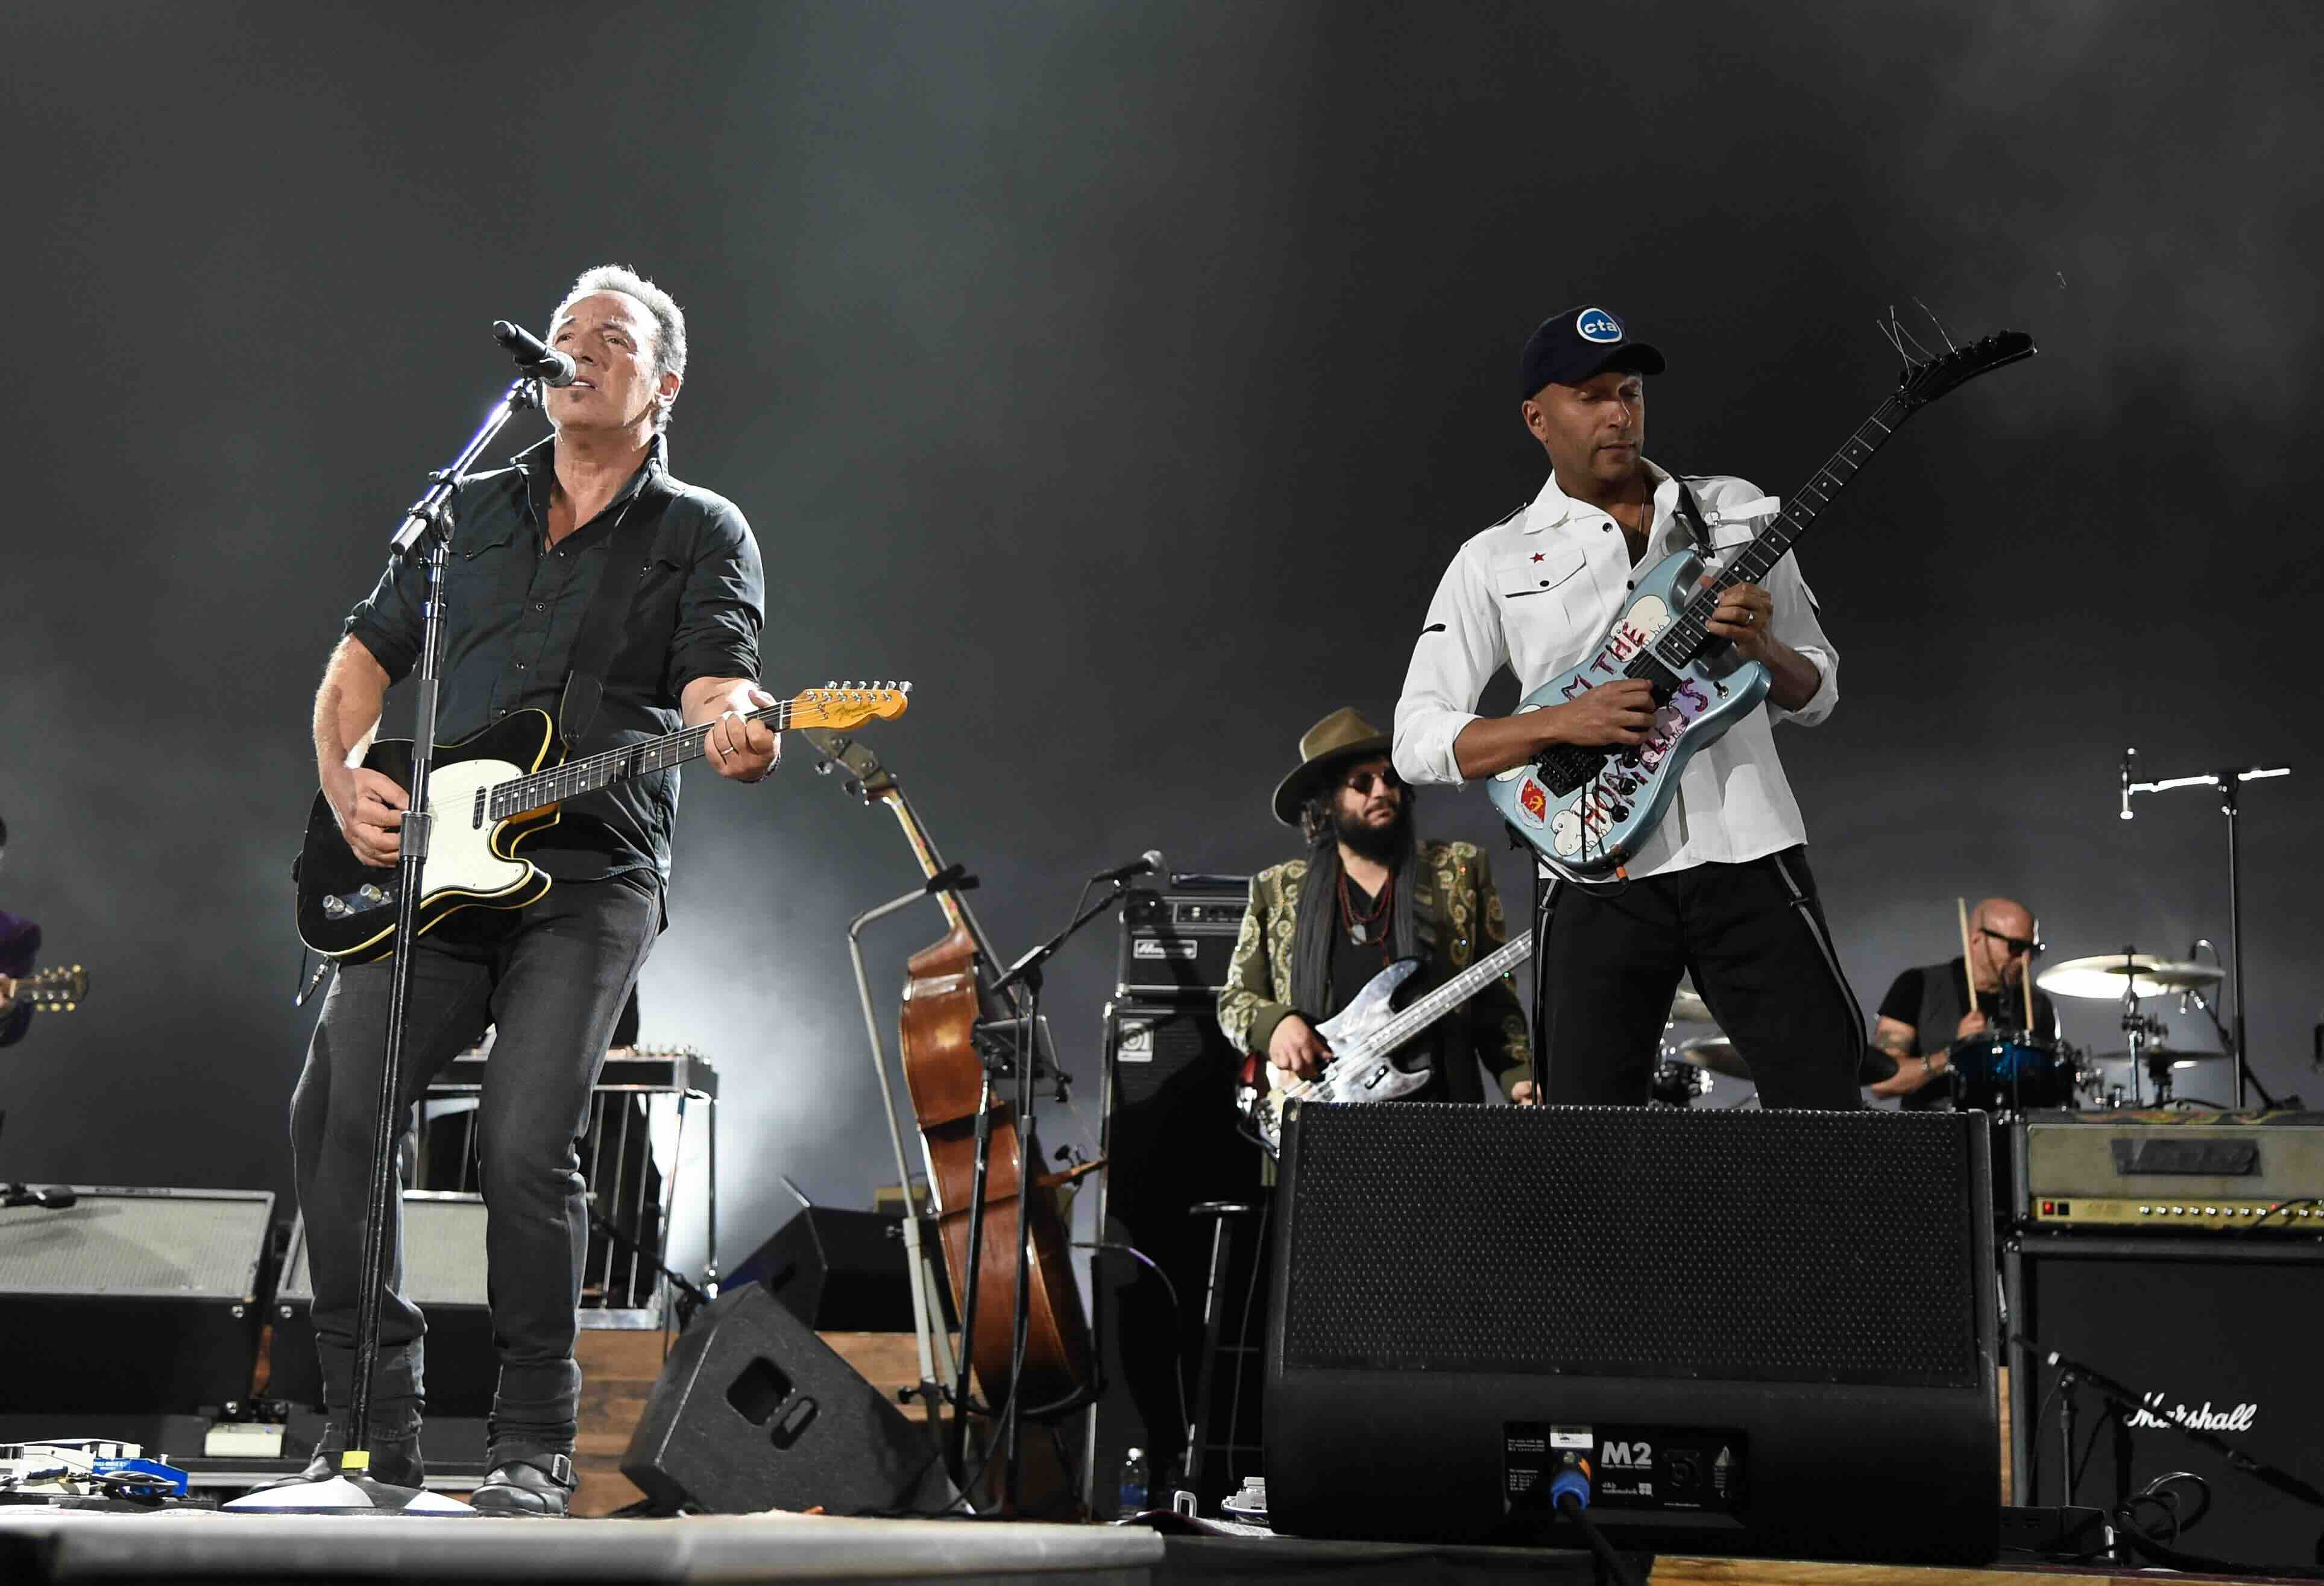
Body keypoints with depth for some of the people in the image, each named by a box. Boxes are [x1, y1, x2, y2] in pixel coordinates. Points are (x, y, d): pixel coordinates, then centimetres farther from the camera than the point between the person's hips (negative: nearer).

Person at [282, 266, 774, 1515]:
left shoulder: (703, 535, 9)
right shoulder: (469, 510, 21)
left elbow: (715, 685, -7)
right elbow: (364, 657, 23)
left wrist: (735, 732, -31)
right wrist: (347, 781, 4)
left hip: (591, 877, -4)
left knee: (525, 1143, -18)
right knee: (334, 1108, -13)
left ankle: (535, 1447, -5)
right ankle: (374, 1427, -3)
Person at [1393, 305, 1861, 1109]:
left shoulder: (1736, 512, 11)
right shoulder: (1494, 561, 6)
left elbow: (1815, 695, 15)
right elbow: (1418, 740, 0)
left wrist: (1762, 647, -8)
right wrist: (1564, 721, -14)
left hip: (1747, 853, 1)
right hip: (1602, 873, -1)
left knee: (1823, 1096, -4)